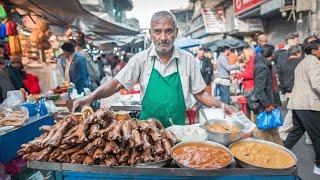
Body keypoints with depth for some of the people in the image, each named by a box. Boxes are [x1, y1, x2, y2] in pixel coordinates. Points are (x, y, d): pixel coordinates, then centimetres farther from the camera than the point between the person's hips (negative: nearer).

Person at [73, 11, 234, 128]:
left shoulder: (187, 59, -4)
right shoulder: (141, 59, -6)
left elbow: (200, 94, 4)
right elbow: (117, 84, -7)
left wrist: (221, 106, -7)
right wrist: (91, 97, -20)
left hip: (177, 127, 1)